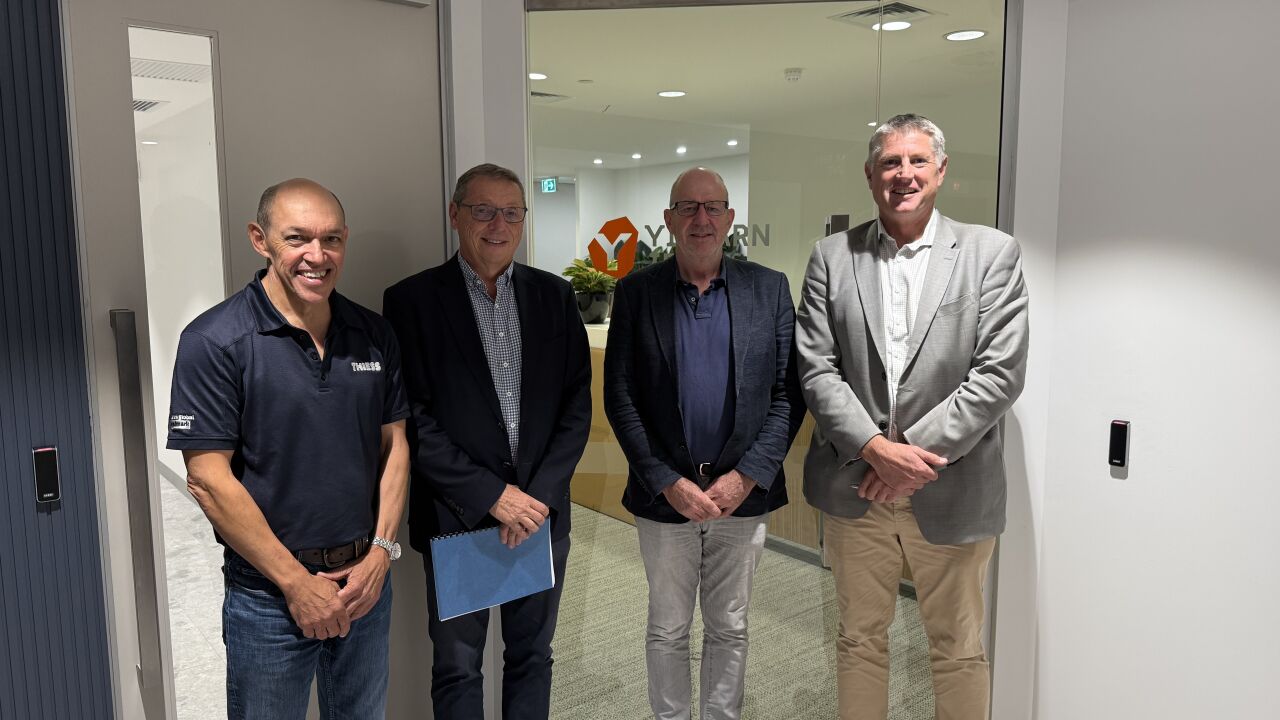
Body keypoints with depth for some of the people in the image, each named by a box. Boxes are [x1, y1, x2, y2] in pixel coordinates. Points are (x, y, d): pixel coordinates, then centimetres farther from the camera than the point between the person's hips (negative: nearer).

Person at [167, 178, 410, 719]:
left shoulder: (373, 335, 2)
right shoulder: (215, 341, -12)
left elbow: (394, 445, 6)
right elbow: (208, 478, -14)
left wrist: (381, 553, -5)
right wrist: (296, 582, -13)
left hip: (366, 581, 4)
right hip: (269, 593, -4)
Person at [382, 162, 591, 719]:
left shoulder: (554, 296, 4)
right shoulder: (412, 300, -5)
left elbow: (577, 404, 2)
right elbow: (412, 420, -10)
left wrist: (540, 494, -8)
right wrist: (490, 496, -14)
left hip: (542, 510, 3)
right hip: (458, 517, -2)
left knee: (532, 658, 17)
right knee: (458, 669, 14)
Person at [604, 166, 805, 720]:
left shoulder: (769, 289, 0)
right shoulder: (636, 292, -2)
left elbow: (788, 394, -2)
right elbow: (619, 397, -5)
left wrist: (746, 476, -11)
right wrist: (668, 482, -12)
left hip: (742, 491, 1)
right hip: (664, 493, 0)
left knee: (729, 629, 16)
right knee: (667, 629, 15)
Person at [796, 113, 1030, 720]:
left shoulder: (992, 253, -1)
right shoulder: (832, 256, 3)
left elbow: (1000, 372, -9)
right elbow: (815, 368, -3)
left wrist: (918, 450, -14)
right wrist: (876, 448, -14)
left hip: (951, 492, -1)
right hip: (853, 487, 2)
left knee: (958, 649, 14)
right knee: (859, 640, 17)